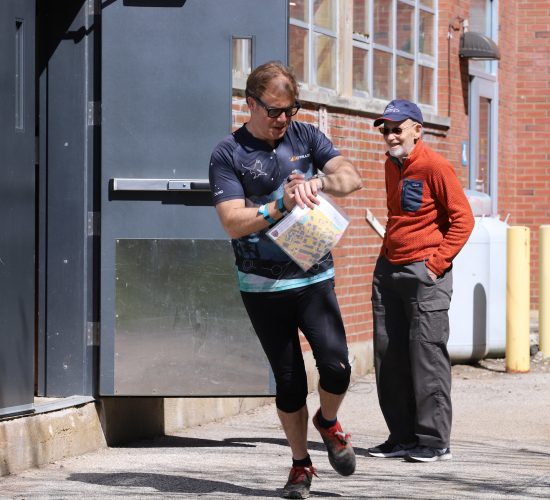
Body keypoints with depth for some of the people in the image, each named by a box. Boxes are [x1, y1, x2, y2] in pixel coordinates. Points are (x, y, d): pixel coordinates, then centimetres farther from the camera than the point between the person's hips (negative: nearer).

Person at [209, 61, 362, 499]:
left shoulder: (305, 136, 6)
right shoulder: (228, 155, -3)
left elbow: (352, 178, -5)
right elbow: (233, 223, -12)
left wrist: (319, 181, -25)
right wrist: (281, 206, -24)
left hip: (315, 278, 2)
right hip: (263, 286, -2)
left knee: (336, 367, -13)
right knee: (289, 380, 4)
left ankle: (328, 422, 19)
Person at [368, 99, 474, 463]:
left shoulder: (435, 166, -10)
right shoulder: (392, 165, 14)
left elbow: (463, 219, -12)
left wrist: (436, 263, -14)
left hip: (425, 273, -8)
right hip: (389, 270, 8)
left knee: (427, 354, -8)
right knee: (388, 357, 7)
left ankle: (435, 441, -3)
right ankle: (403, 437, 15)